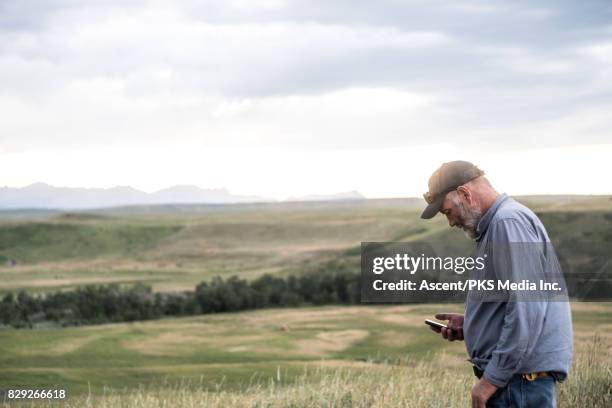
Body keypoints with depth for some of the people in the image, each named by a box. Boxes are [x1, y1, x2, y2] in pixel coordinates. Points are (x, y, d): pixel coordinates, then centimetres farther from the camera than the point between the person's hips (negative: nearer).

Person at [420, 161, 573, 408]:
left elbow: (527, 309, -22)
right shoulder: (495, 224, 20)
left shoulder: (508, 222, -13)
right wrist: (469, 324, 13)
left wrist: (493, 378, -19)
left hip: (520, 377, -10)